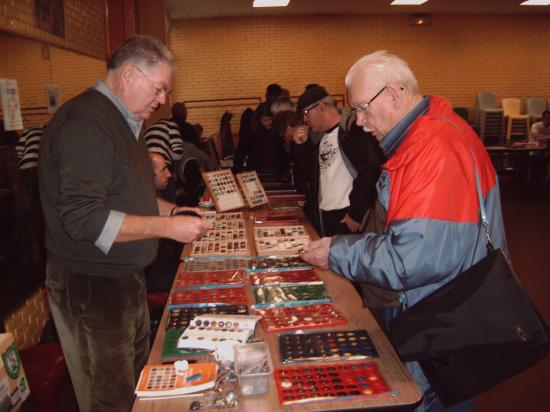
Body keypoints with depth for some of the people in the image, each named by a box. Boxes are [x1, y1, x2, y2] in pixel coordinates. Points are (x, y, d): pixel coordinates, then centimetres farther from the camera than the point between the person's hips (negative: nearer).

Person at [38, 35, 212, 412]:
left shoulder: (122, 121, 12)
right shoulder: (85, 123, -21)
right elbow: (82, 219, -27)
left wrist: (172, 210, 6)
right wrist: (167, 227, -24)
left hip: (124, 277, 10)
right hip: (91, 286, -9)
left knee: (139, 379, 21)